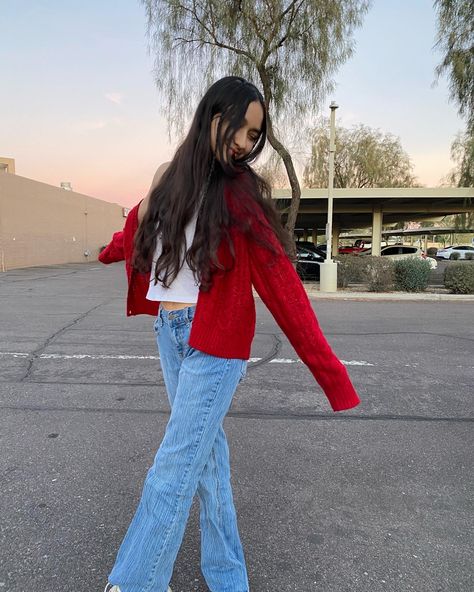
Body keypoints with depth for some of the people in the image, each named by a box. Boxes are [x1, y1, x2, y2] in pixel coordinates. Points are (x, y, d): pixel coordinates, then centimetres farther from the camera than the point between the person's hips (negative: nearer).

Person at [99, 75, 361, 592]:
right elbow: (139, 225, 27)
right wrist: (112, 250, 47)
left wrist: (330, 372, -20)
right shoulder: (170, 182, 6)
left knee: (175, 467, -3)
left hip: (214, 341, -5)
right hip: (168, 333, 6)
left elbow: (281, 284, -15)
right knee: (206, 451, 13)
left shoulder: (240, 195, -8)